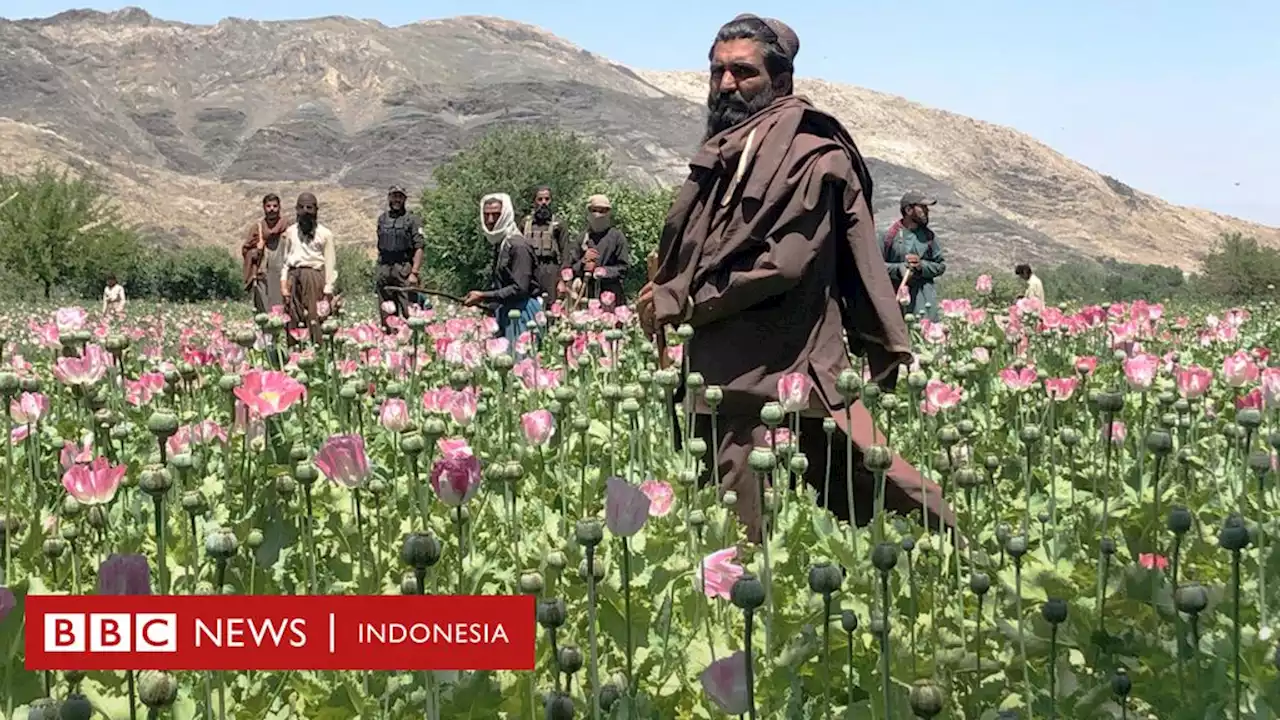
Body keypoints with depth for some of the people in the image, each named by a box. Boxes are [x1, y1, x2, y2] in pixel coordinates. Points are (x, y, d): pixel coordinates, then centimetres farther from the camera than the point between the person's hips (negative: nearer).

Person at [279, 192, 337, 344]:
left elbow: (330, 263, 3)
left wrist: (328, 290, -3)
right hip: (294, 277, 3)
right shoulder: (290, 232, 15)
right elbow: (285, 259, 16)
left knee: (313, 319, -10)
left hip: (314, 274, -3)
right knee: (294, 320, 0)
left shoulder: (324, 234, 5)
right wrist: (284, 284, 7)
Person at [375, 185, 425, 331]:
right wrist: (380, 268, 13)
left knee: (406, 311, -10)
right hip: (384, 270, 5)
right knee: (385, 312, 6)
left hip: (403, 269, -5)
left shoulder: (412, 220, 0)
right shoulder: (382, 219, 15)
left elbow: (419, 249, -5)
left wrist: (414, 273, -13)